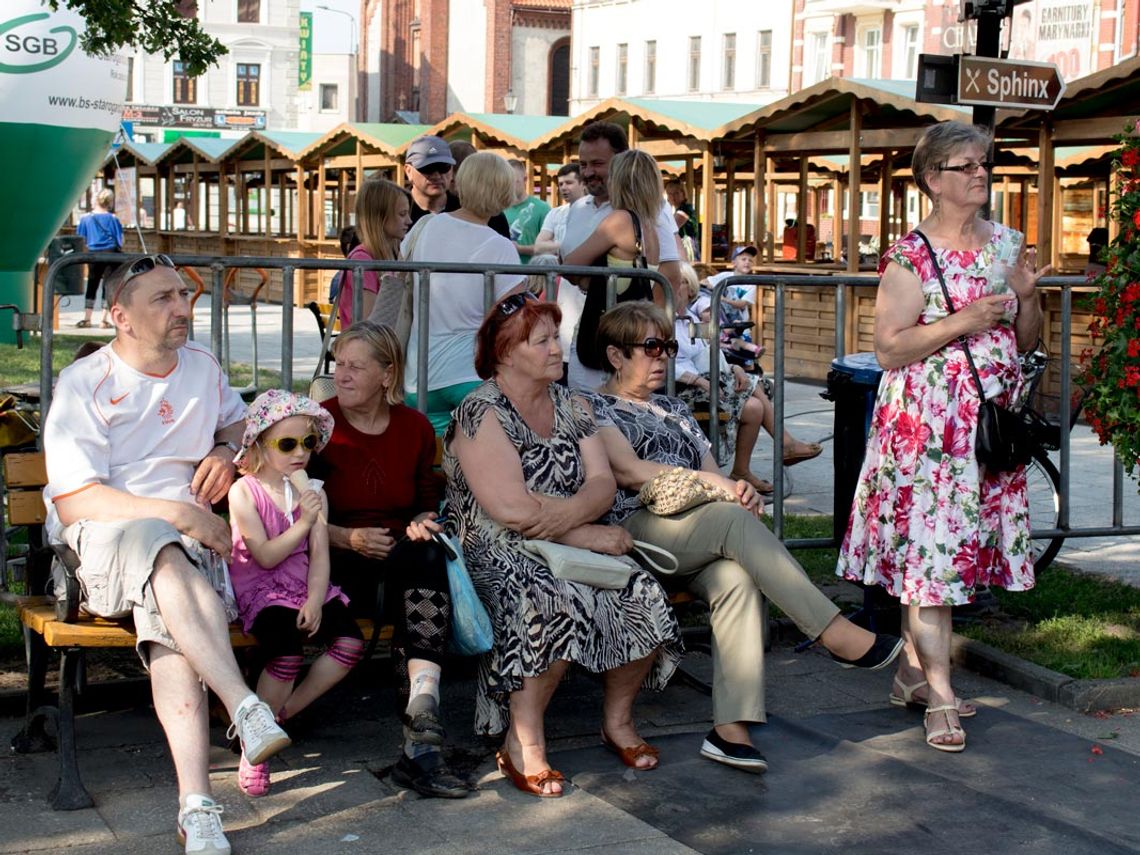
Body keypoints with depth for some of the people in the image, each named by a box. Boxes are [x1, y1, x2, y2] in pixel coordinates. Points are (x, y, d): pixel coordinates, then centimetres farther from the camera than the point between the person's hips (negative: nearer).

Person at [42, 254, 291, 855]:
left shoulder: (202, 367, 17)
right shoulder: (84, 384, -1)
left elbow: (236, 420, 39)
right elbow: (73, 503, -9)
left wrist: (226, 451, 14)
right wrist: (177, 514, -16)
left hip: (185, 538, 3)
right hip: (98, 543, -3)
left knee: (170, 628, -33)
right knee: (156, 543, -41)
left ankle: (195, 806, -47)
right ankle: (245, 707, -50)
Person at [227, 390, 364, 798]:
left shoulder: (313, 493, 7)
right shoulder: (244, 492, -7)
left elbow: (319, 554, 0)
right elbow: (266, 555, -13)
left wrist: (315, 601, -14)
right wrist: (303, 522, -21)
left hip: (305, 587, 5)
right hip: (259, 591, -5)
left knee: (351, 642, -18)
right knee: (287, 652, -30)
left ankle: (283, 712, -1)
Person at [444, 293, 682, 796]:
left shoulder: (570, 407, 14)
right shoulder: (481, 414, -8)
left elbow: (603, 486, 3)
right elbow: (511, 508, -19)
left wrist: (562, 516, -18)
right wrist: (585, 534, -14)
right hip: (499, 554, -6)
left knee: (642, 595, -20)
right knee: (557, 603, -36)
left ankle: (618, 718, 2)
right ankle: (523, 743, -22)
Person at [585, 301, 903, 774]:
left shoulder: (674, 410, 31)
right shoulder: (594, 407, 11)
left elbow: (712, 475, 23)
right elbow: (627, 470, -6)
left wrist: (739, 490, -3)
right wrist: (713, 484, -11)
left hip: (699, 538, 5)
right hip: (635, 529, -5)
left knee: (736, 575, -31)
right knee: (734, 520, -32)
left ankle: (731, 728, -42)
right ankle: (836, 633, -34)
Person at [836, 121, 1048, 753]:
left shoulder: (1003, 242, 12)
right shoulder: (911, 257, -7)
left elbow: (1025, 340, 18)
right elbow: (887, 348, -12)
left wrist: (1026, 295, -2)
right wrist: (962, 322, -19)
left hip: (990, 419, 6)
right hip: (927, 421, -6)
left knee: (929, 551, 9)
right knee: (929, 544, -8)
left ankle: (913, 670, 20)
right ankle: (941, 696, -6)